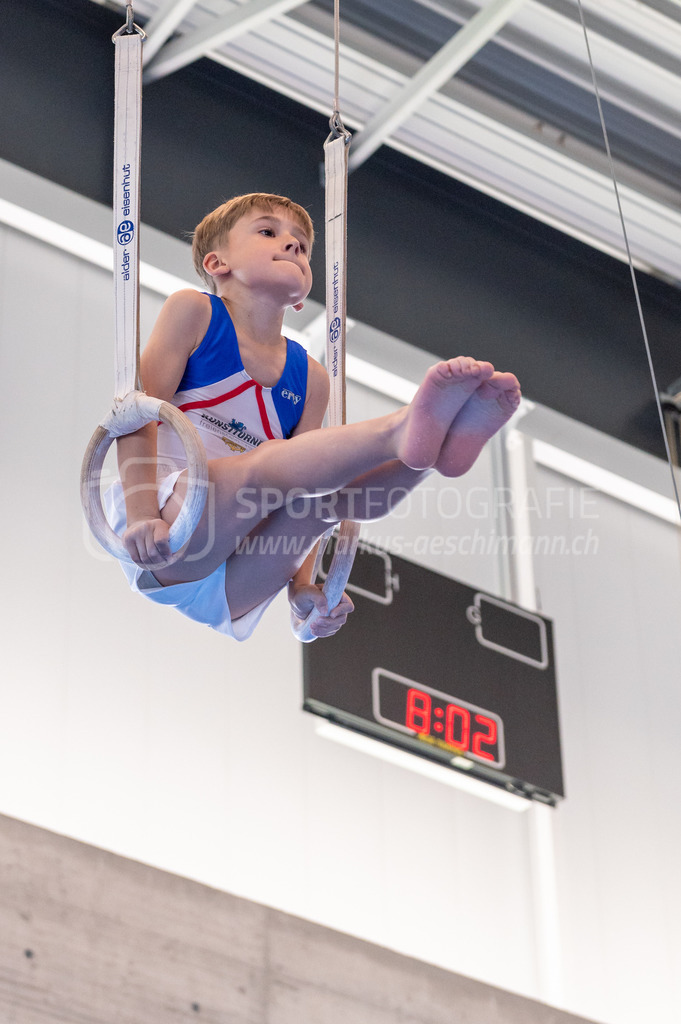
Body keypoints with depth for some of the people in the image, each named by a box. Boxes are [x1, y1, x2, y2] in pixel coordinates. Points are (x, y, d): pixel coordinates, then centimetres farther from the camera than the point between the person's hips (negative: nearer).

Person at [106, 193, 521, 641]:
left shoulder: (309, 379, 15)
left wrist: (300, 586, -4)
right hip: (168, 540, -4)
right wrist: (142, 516, -21)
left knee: (334, 490, -22)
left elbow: (308, 487, 11)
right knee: (270, 463, -31)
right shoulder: (193, 311, 4)